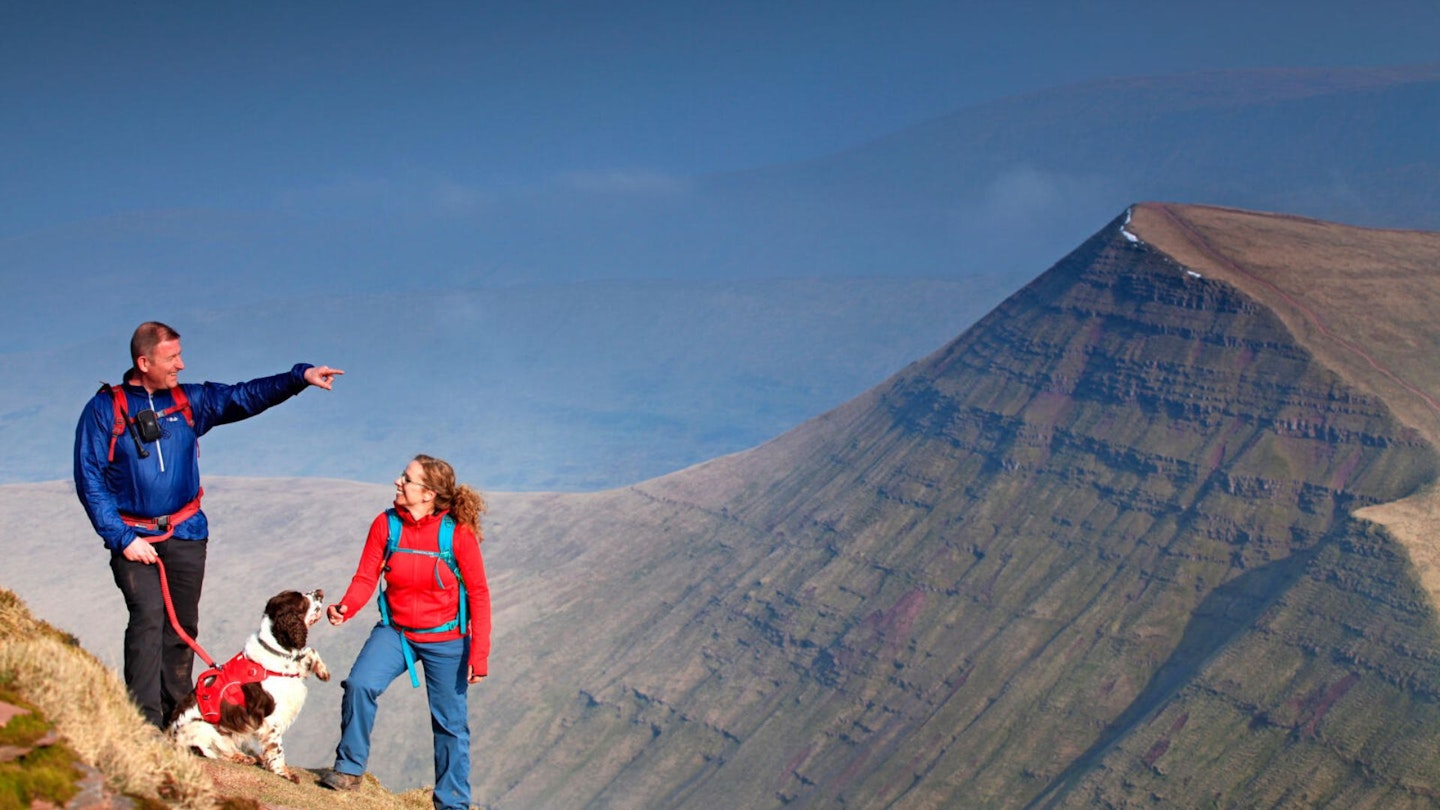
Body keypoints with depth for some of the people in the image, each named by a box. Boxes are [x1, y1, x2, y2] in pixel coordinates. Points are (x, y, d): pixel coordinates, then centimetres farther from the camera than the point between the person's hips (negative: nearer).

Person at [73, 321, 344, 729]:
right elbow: (90, 480, -6)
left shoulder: (189, 401, 8)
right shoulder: (104, 409, -4)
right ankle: (144, 723, -16)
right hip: (134, 537, -4)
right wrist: (122, 539, -12)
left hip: (186, 532, 4)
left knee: (182, 626, 7)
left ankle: (177, 722, 17)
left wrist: (300, 377, -13)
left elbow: (244, 397, 1)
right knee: (148, 617, -17)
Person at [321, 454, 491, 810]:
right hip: (395, 631, 2)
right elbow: (365, 577, -8)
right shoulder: (386, 524, -10)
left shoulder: (458, 532, -18)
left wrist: (479, 654, -15)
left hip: (445, 640, -2)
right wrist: (345, 608, -30)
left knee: (450, 722, 7)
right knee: (359, 684, -21)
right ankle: (349, 769, -2)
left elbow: (478, 593, -13)